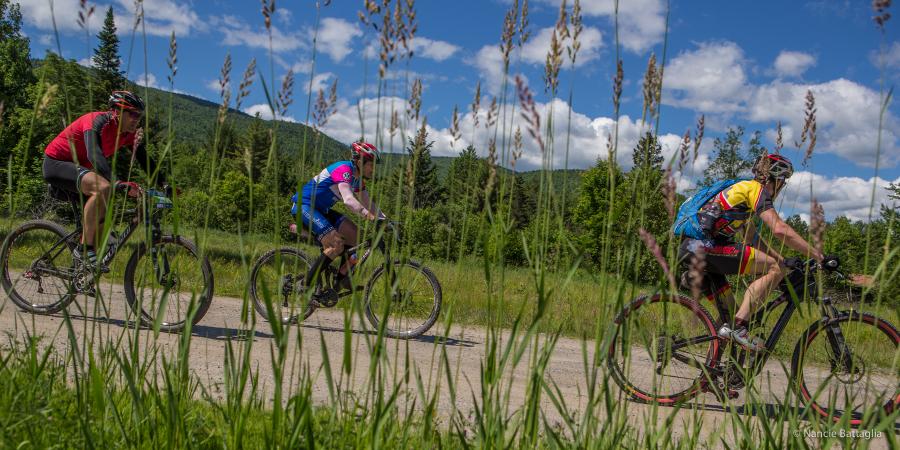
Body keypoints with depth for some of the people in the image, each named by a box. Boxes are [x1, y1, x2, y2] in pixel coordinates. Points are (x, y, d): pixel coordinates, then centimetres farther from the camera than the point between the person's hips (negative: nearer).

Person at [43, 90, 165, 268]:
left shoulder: (129, 134, -3)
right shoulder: (97, 121, -27)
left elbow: (146, 161, 1)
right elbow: (94, 155, -43)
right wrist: (118, 183, -56)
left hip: (78, 168, 9)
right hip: (56, 163, -9)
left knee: (101, 219, 3)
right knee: (103, 188, -33)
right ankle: (84, 249, -27)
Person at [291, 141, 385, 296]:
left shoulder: (358, 178, 7)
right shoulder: (343, 169, -22)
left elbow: (368, 204, 12)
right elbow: (348, 200, -37)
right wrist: (371, 217, -47)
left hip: (321, 209, 10)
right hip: (304, 206, -10)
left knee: (356, 236, -2)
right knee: (336, 245, -23)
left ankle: (342, 277, 7)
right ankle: (307, 283, -13)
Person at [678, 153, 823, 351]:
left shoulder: (743, 188, 29)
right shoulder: (757, 189, -1)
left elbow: (752, 238, 33)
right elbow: (780, 229, -14)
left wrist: (784, 260, 28)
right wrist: (819, 256, -10)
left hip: (688, 248, 10)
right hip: (704, 246, -10)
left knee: (728, 309, 19)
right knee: (775, 269, -9)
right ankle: (737, 326, -17)